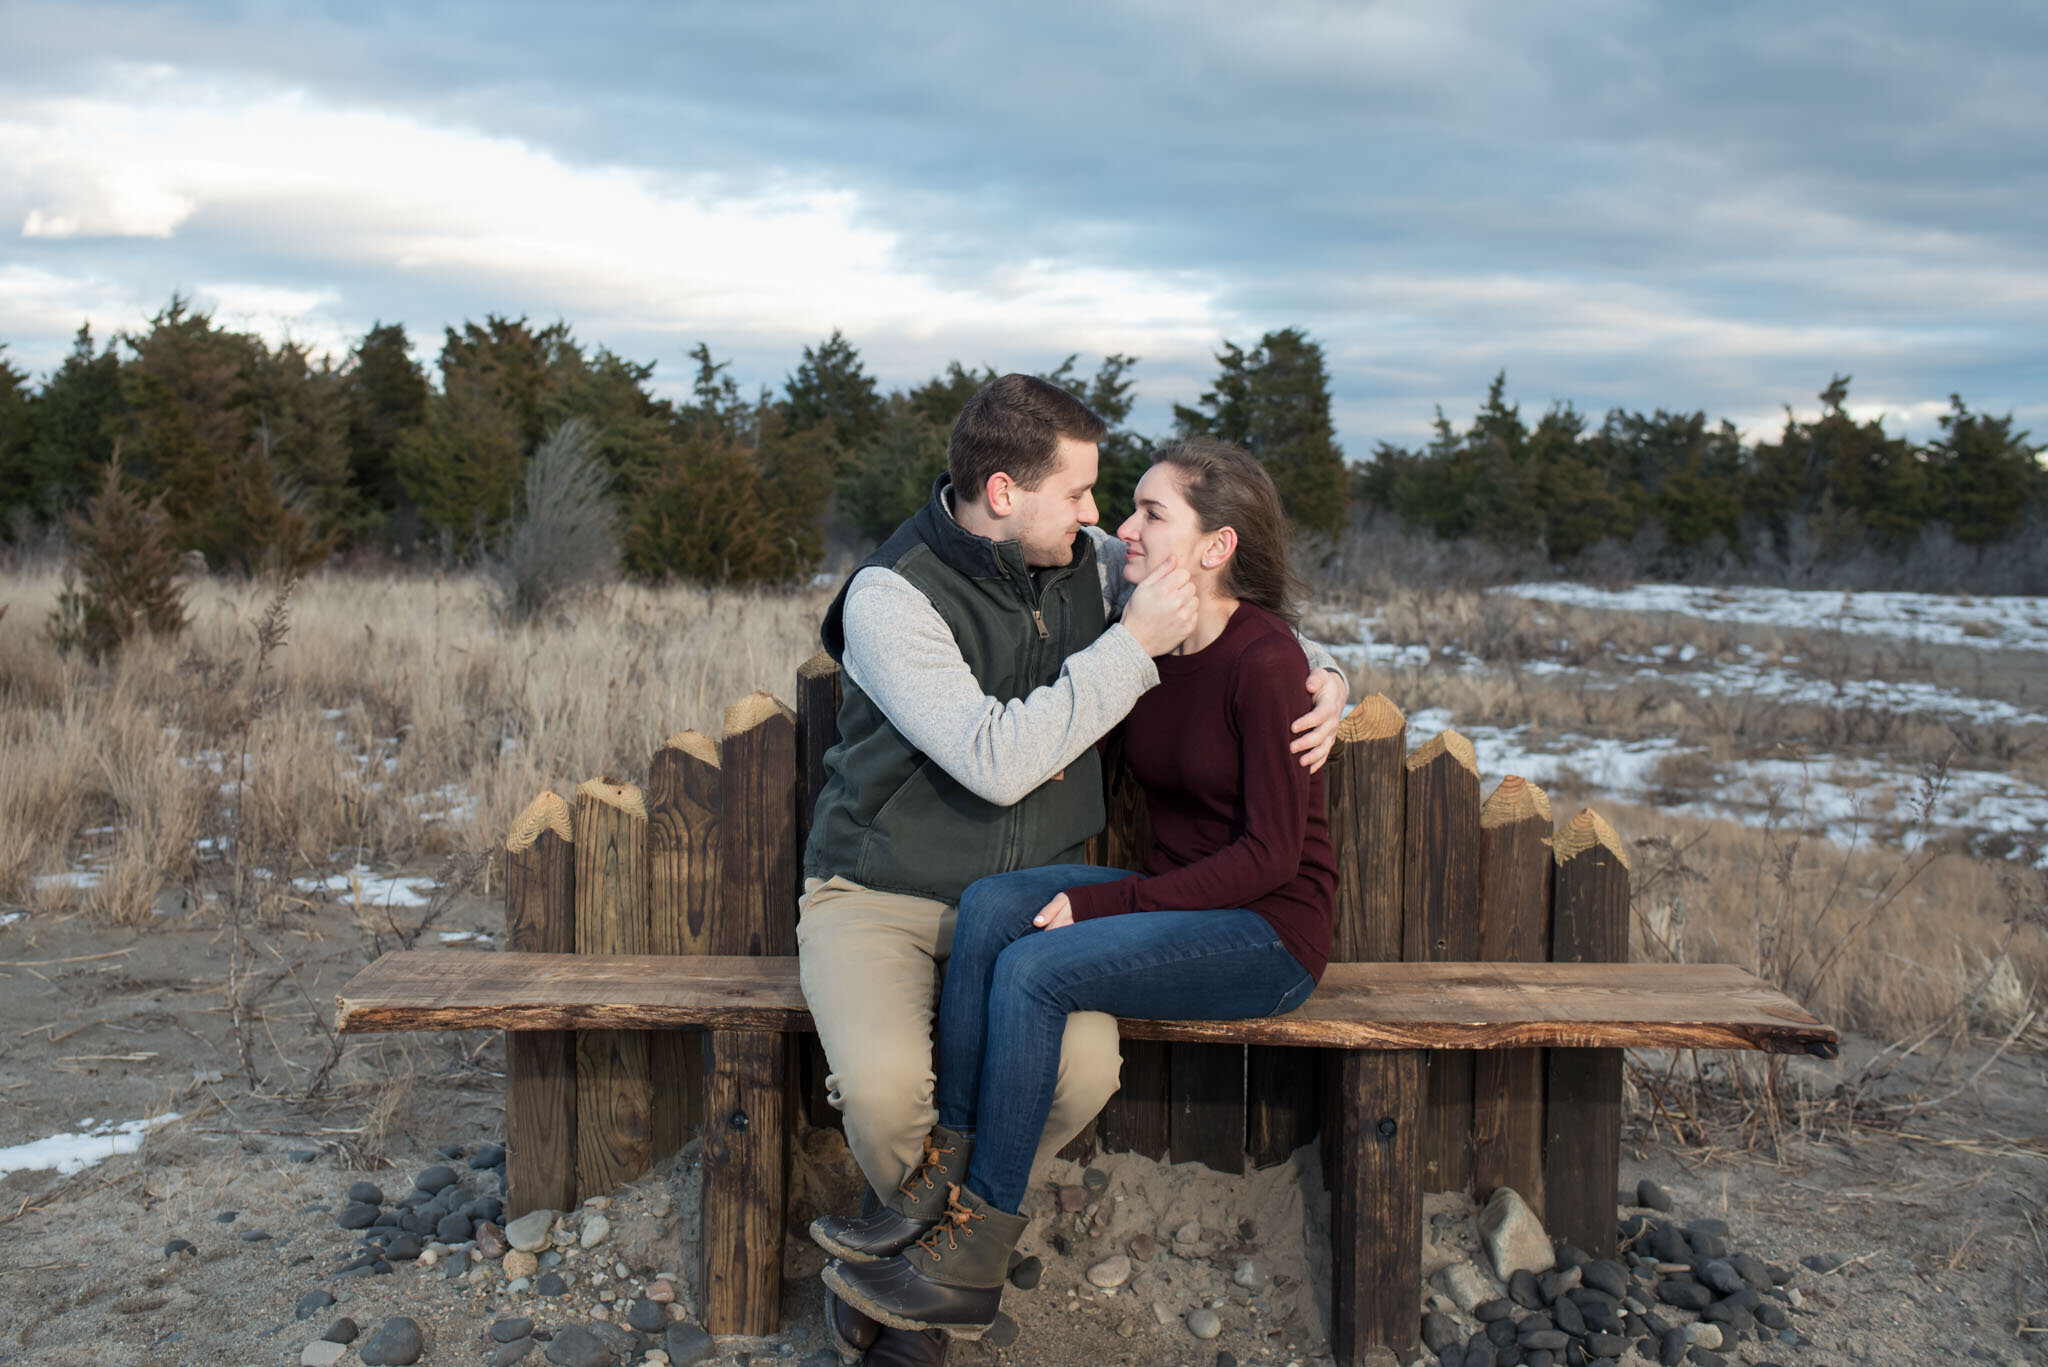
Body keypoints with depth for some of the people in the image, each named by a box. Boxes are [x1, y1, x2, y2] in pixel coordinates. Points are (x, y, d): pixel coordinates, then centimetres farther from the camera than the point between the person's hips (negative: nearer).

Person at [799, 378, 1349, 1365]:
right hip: (881, 894, -4)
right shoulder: (892, 596, -17)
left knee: (1085, 1070, -24)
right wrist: (1133, 644, -25)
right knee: (884, 1081, -31)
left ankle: (922, 1225, 5)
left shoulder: (1089, 563, 0)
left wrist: (1320, 677, -4)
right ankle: (928, 1218, 7)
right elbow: (996, 761, -28)